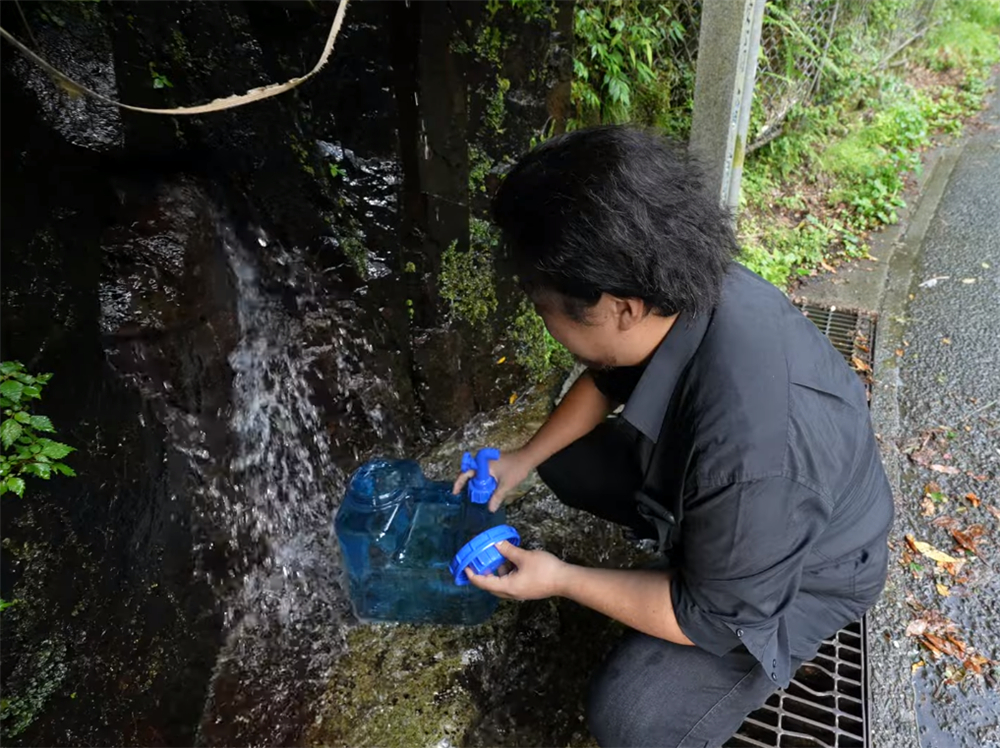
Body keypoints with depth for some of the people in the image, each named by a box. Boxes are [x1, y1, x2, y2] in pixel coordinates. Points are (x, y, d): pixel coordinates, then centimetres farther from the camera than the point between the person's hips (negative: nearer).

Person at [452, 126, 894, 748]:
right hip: (705, 492, 7)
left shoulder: (751, 452, -45)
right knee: (565, 460, 4)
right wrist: (526, 458, -3)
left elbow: (719, 619, -27)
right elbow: (609, 378, 1)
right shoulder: (680, 286, -23)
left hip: (798, 571, -6)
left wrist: (562, 580, -20)